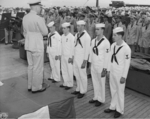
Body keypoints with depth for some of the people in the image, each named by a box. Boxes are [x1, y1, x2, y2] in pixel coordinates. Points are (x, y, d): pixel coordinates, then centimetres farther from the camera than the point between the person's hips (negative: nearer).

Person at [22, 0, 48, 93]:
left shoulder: (25, 18, 4)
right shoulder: (39, 19, -19)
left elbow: (25, 32, 13)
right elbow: (45, 32, -10)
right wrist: (44, 24, 5)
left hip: (28, 45, 8)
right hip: (37, 46, -8)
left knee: (31, 66, 17)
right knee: (38, 67, 4)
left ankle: (30, 86, 28)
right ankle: (36, 87, 16)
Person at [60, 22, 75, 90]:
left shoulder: (71, 37, -13)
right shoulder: (62, 36, 8)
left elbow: (73, 48, -13)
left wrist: (71, 57, -14)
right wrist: (61, 55, 12)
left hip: (69, 56, -7)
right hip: (63, 56, 7)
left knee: (70, 71, 2)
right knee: (64, 70, 13)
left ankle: (70, 84, 14)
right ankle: (65, 83, 25)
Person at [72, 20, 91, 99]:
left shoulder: (86, 36, -13)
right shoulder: (77, 35, 8)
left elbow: (87, 50, -14)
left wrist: (84, 61, -15)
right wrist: (73, 56, 13)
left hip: (82, 59, -7)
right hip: (76, 58, 7)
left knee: (82, 75, 3)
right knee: (76, 74, 15)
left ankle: (83, 91, 18)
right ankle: (78, 89, 31)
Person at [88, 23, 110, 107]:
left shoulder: (106, 42, -15)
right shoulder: (93, 40, 5)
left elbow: (107, 56, -15)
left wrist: (105, 69, -15)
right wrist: (90, 62, 12)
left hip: (101, 66, -6)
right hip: (93, 65, 6)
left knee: (101, 83, 8)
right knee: (95, 82, 16)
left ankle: (101, 99, 25)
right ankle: (96, 97, 33)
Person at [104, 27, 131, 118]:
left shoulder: (126, 48, -19)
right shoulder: (113, 45, 1)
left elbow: (127, 63, -15)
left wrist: (124, 76, -14)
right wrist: (108, 70, 11)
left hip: (120, 74, -6)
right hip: (112, 72, 6)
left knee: (120, 92, 9)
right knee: (113, 91, 18)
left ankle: (120, 110, 27)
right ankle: (113, 107, 35)